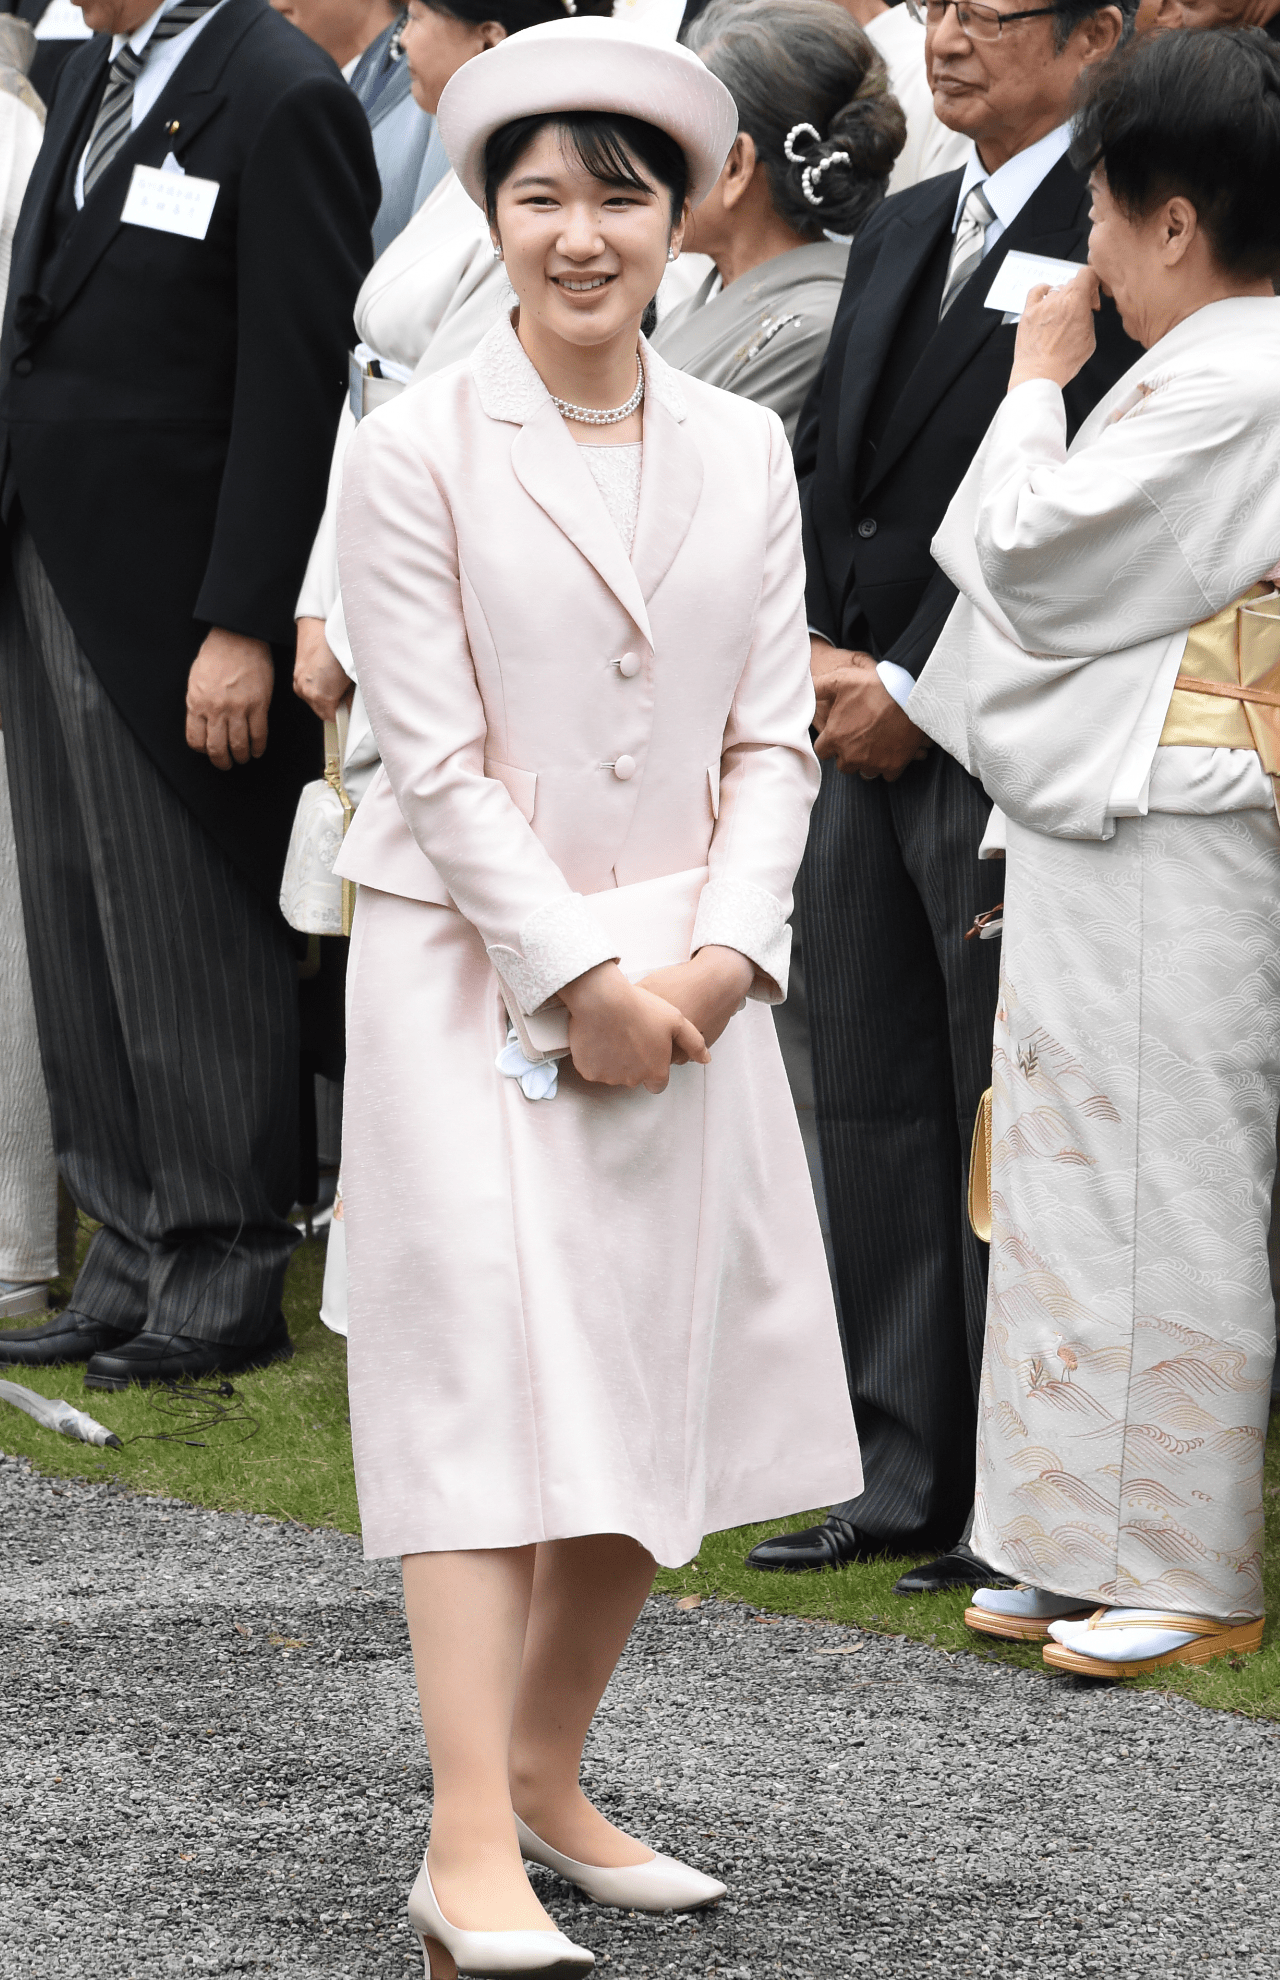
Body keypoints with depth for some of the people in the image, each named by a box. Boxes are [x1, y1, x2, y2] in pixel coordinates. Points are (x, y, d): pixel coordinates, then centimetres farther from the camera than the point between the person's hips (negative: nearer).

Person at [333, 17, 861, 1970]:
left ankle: (549, 1775, 21)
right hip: (476, 977, -4)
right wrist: (584, 976, -14)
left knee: (655, 1385, 6)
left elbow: (773, 736, 6)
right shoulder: (416, 450, -6)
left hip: (686, 982, 5)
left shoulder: (745, 451, 7)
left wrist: (719, 952, -8)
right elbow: (436, 760, -9)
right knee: (487, 1376, -10)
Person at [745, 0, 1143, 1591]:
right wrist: (818, 653, 2)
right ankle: (910, 1477, 19)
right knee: (875, 1112, 11)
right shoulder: (898, 235, 17)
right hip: (864, 739, 8)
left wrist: (911, 688, -13)